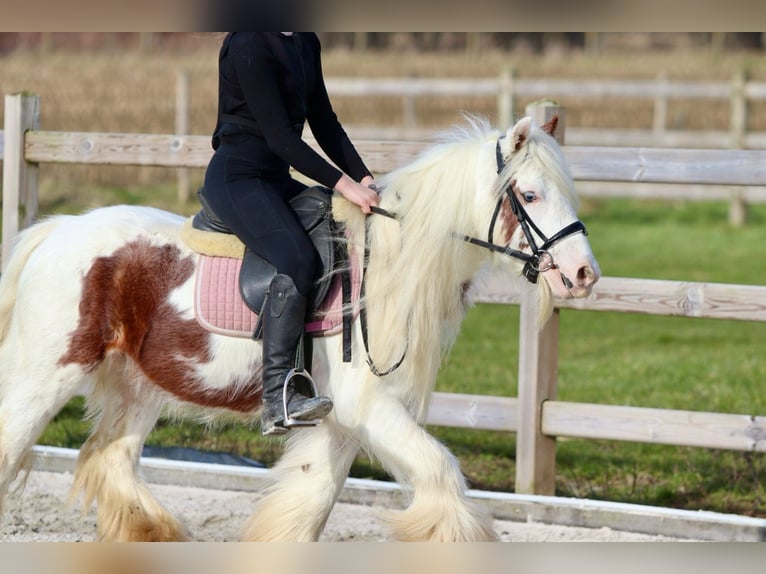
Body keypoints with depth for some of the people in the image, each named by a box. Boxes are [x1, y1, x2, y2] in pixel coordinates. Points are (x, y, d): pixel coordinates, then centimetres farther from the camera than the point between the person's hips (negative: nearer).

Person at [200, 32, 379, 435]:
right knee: (296, 258, -30)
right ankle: (277, 400, -34)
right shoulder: (249, 46, -17)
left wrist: (363, 178, 3)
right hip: (237, 179, -10)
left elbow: (323, 122, 15)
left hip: (275, 179, 10)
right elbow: (279, 137, -21)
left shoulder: (306, 43, 12)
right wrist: (343, 184, -23)